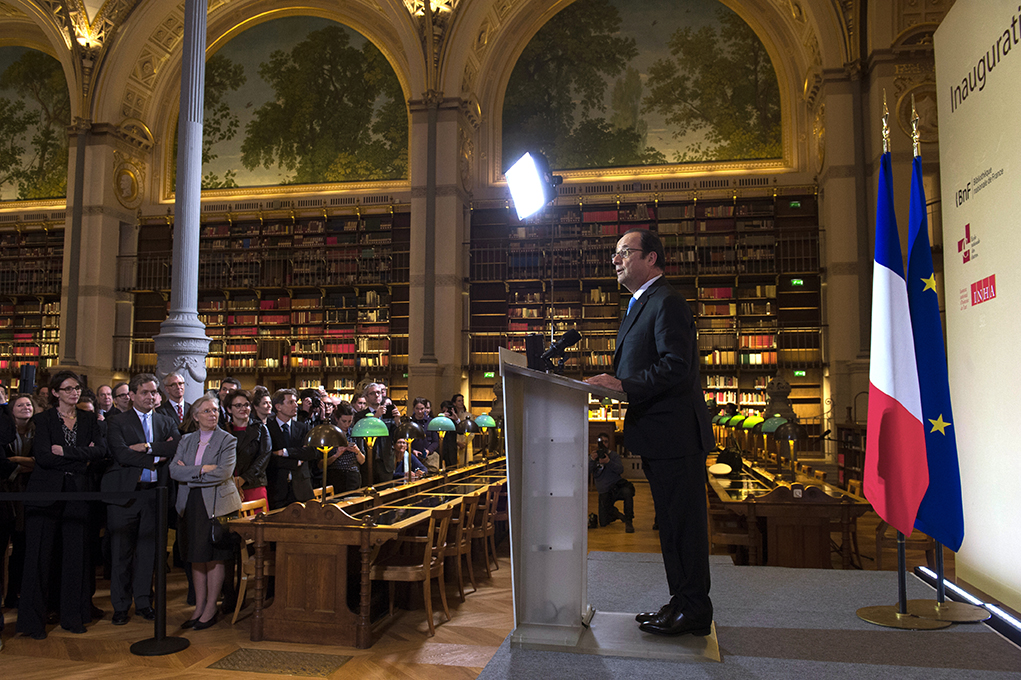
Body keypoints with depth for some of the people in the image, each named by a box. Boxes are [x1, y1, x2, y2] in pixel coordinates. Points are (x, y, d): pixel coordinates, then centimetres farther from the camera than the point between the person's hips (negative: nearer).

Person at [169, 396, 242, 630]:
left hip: (218, 504, -4)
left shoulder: (228, 440, -2)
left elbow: (224, 472, -15)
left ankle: (210, 609, 12)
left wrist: (189, 472, -9)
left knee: (216, 557, 2)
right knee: (197, 558, 9)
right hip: (190, 505, 4)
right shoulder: (186, 440, 12)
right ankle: (199, 608, 19)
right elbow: (174, 470, -1)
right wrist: (203, 469, -13)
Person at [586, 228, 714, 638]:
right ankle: (682, 602, 28)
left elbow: (677, 368, -23)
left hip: (675, 434, -10)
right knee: (672, 522, 17)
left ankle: (694, 611, 12)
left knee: (683, 522, -1)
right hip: (661, 435, 11)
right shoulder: (641, 304, 19)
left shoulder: (666, 302, -14)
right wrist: (614, 383, 8)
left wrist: (623, 385, -24)